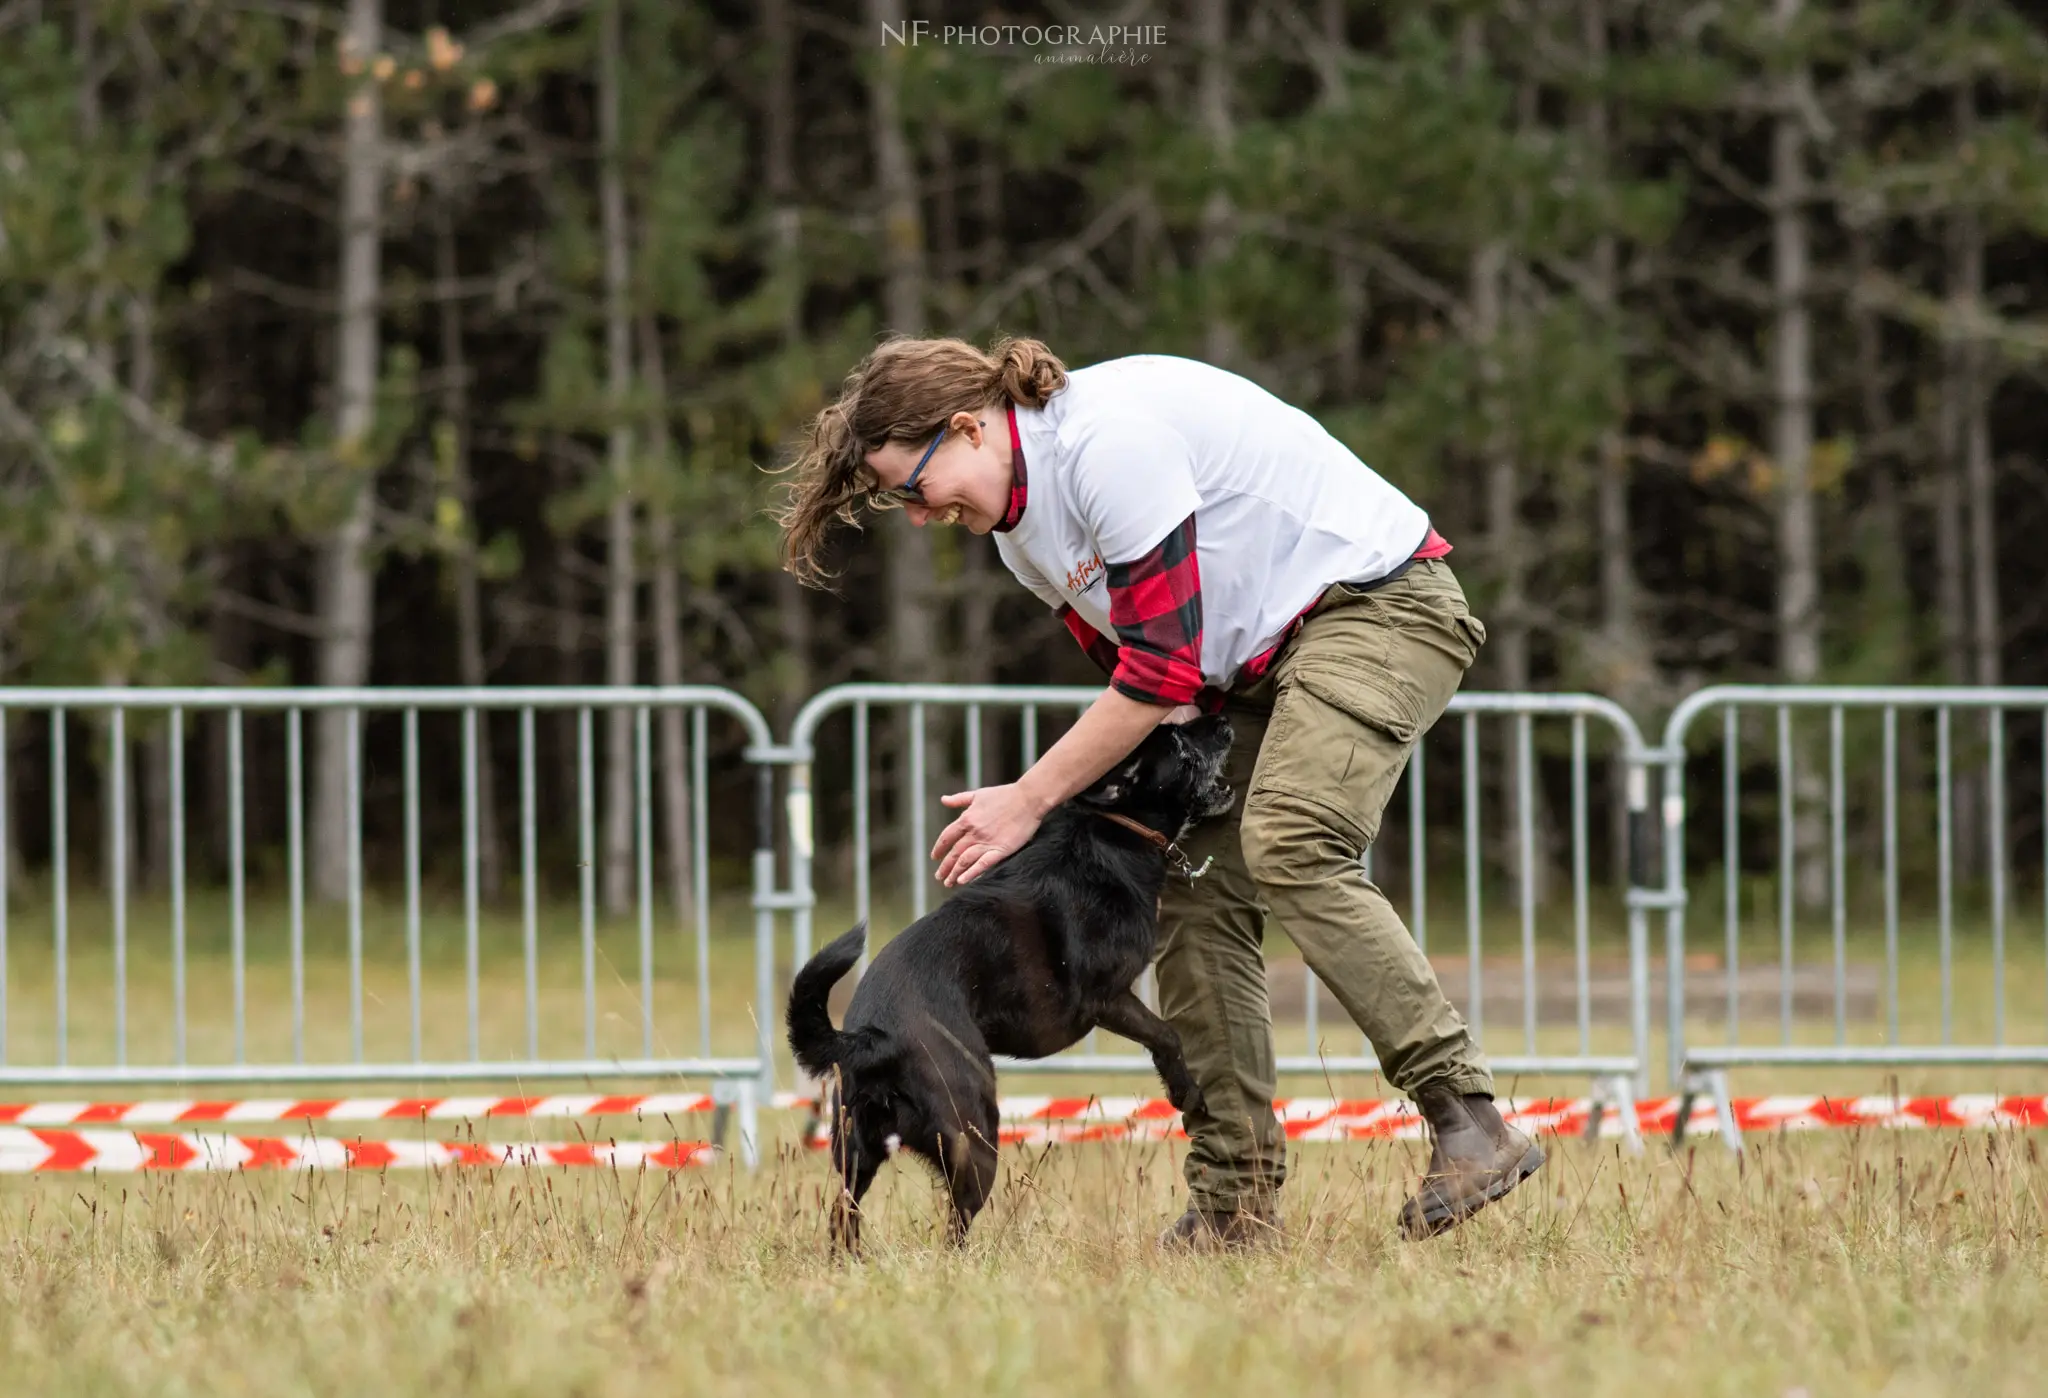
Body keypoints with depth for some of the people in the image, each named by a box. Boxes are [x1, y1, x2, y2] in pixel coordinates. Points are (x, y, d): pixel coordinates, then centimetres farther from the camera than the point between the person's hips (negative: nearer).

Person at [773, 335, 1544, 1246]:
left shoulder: (1108, 442, -24)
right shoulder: (1019, 526, 7)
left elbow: (1164, 667, -24)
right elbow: (1139, 672, 12)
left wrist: (1030, 800, -17)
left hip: (1381, 599, -10)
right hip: (1257, 661, 10)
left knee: (1288, 848, -27)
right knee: (1195, 895, -2)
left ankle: (1470, 1124, -28)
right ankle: (1234, 1200, -2)